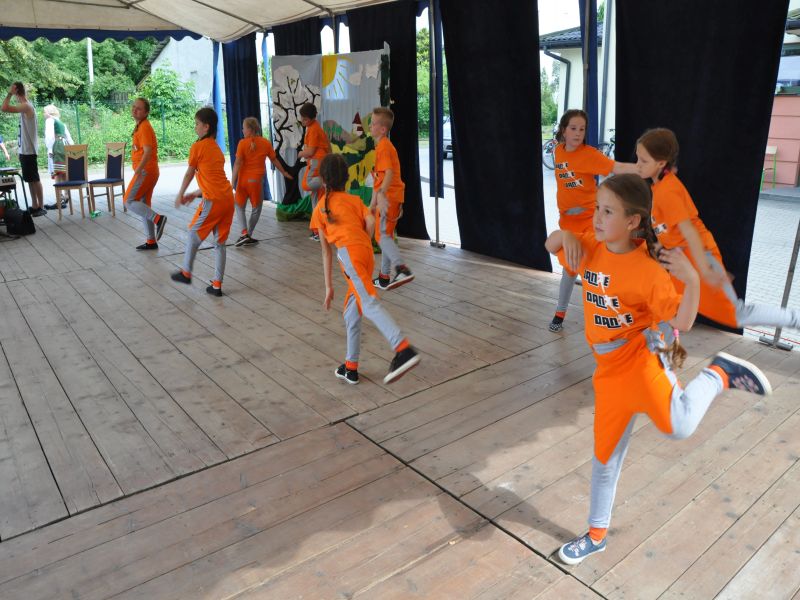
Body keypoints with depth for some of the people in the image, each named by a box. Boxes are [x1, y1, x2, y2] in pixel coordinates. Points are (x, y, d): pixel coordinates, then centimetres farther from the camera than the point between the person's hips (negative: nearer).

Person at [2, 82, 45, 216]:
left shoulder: (26, 106, -15)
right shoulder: (25, 106, 15)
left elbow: (4, 108, -28)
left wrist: (9, 93, -16)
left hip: (29, 151, -10)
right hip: (25, 150, 10)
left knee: (35, 179, -5)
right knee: (30, 179, 12)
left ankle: (41, 207, 0)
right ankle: (35, 206, 18)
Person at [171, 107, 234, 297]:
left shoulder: (197, 147, -3)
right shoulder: (217, 148, 19)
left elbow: (189, 175, 6)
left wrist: (180, 195, 20)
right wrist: (195, 194, 27)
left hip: (213, 201, -7)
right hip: (228, 198, 7)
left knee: (194, 234, 14)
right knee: (220, 243, 11)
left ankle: (186, 273, 27)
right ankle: (217, 285, 12)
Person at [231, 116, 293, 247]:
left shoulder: (242, 143, -8)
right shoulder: (265, 142, 0)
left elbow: (238, 163, -11)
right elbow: (274, 160, 10)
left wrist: (233, 181, -8)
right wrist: (284, 172, 24)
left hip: (243, 179, -1)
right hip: (256, 180, 1)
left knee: (239, 206, 16)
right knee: (256, 208, 14)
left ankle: (244, 233, -1)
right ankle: (248, 236, 14)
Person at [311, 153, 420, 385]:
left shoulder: (319, 209, 23)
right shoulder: (355, 200, 28)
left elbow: (326, 251, 22)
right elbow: (370, 222, 6)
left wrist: (329, 287, 25)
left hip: (349, 252, -5)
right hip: (367, 255, 5)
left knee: (369, 304, -23)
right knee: (351, 313, 17)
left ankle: (404, 350, -44)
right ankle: (350, 368, 26)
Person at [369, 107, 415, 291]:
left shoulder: (383, 147, -13)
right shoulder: (382, 146, 19)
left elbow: (389, 173, -28)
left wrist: (381, 195, -41)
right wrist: (373, 202, 26)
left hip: (389, 198, -10)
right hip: (389, 198, 10)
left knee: (382, 236, -12)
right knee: (385, 236, 14)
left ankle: (402, 269, -21)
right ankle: (384, 277, 22)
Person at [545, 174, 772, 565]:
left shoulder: (647, 269, -18)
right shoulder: (591, 249, -1)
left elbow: (683, 322, -16)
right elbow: (552, 246, 15)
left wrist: (692, 280, -31)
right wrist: (565, 235, -7)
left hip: (642, 359, -5)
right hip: (609, 370, 5)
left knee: (678, 426, -34)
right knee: (605, 455, 15)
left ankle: (719, 374, -1)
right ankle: (596, 535, 36)